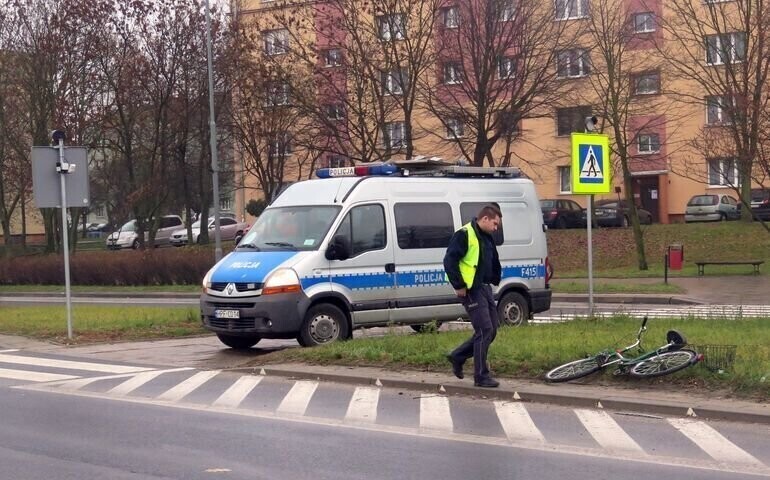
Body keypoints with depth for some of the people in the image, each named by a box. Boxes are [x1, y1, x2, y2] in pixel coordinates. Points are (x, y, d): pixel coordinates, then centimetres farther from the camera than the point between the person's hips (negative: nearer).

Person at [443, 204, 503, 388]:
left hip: (485, 288, 9)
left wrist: (495, 280, 16)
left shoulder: (487, 238, 16)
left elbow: (494, 262, 29)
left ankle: (458, 357, 25)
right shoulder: (464, 235, -13)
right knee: (485, 331, -9)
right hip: (472, 290, -9)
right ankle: (481, 376, -2)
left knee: (491, 330, 10)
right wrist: (459, 286, -18)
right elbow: (449, 261, -18)